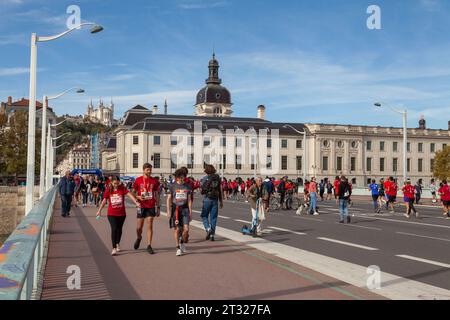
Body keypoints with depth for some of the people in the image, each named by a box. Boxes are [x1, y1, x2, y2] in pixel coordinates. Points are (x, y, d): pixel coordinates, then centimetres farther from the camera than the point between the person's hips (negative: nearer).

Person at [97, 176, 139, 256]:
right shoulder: (108, 190, -3)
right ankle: (114, 248, -8)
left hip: (121, 213, 1)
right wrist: (99, 210, 6)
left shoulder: (122, 188, -6)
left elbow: (129, 194, -20)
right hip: (111, 214, -1)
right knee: (114, 229, -12)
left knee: (119, 229, 15)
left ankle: (118, 244, 39)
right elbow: (104, 200, 4)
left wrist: (136, 202, -34)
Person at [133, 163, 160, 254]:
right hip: (141, 206, 0)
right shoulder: (138, 180, 0)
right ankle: (139, 238, 37)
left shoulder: (154, 181, 4)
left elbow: (156, 195, 8)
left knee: (150, 226, -1)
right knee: (139, 227, 5)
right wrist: (138, 197, -15)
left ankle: (149, 246, 5)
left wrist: (158, 207, 5)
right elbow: (133, 193, 7)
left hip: (151, 207, 1)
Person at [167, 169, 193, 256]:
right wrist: (168, 211, -3)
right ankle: (178, 248, 10)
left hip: (184, 209, 1)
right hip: (175, 209, -1)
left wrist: (190, 212, 5)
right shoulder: (173, 186, 2)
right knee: (177, 229, -1)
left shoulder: (188, 186, 6)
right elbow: (169, 199, 4)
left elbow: (189, 200, 9)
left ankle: (182, 243, 20)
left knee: (186, 229, -7)